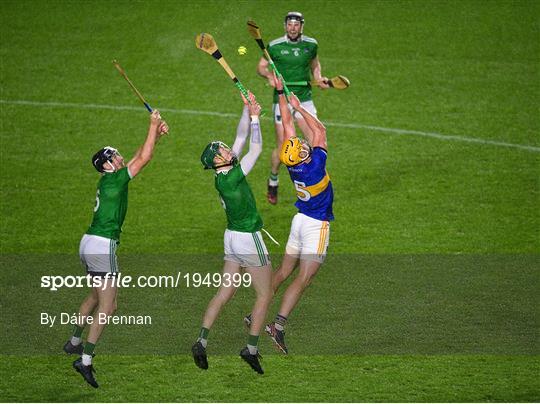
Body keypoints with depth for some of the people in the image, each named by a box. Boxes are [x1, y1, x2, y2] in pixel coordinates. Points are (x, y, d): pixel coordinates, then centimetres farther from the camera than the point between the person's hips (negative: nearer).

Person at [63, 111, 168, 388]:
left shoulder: (110, 179, 14)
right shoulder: (114, 180, -11)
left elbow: (139, 157, 25)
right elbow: (144, 158, -11)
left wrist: (156, 134, 21)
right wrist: (153, 125, -3)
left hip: (89, 243, 10)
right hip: (102, 245, -10)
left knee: (96, 296, 27)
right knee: (107, 306, -9)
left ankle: (75, 342, 39)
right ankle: (85, 360, -15)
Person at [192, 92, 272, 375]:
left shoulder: (223, 175, 0)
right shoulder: (231, 178, -22)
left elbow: (241, 138, 6)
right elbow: (256, 148, -22)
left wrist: (247, 109, 4)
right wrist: (254, 117, -15)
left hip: (232, 236, 8)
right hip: (249, 238, -8)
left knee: (225, 293, 10)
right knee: (265, 294, 4)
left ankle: (202, 341, 3)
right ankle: (252, 349, 4)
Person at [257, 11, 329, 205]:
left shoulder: (311, 44, 3)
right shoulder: (274, 46, -7)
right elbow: (261, 66, 4)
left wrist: (319, 78, 3)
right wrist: (269, 75, -17)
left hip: (304, 99, 3)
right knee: (282, 145, -1)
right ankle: (273, 183, 22)